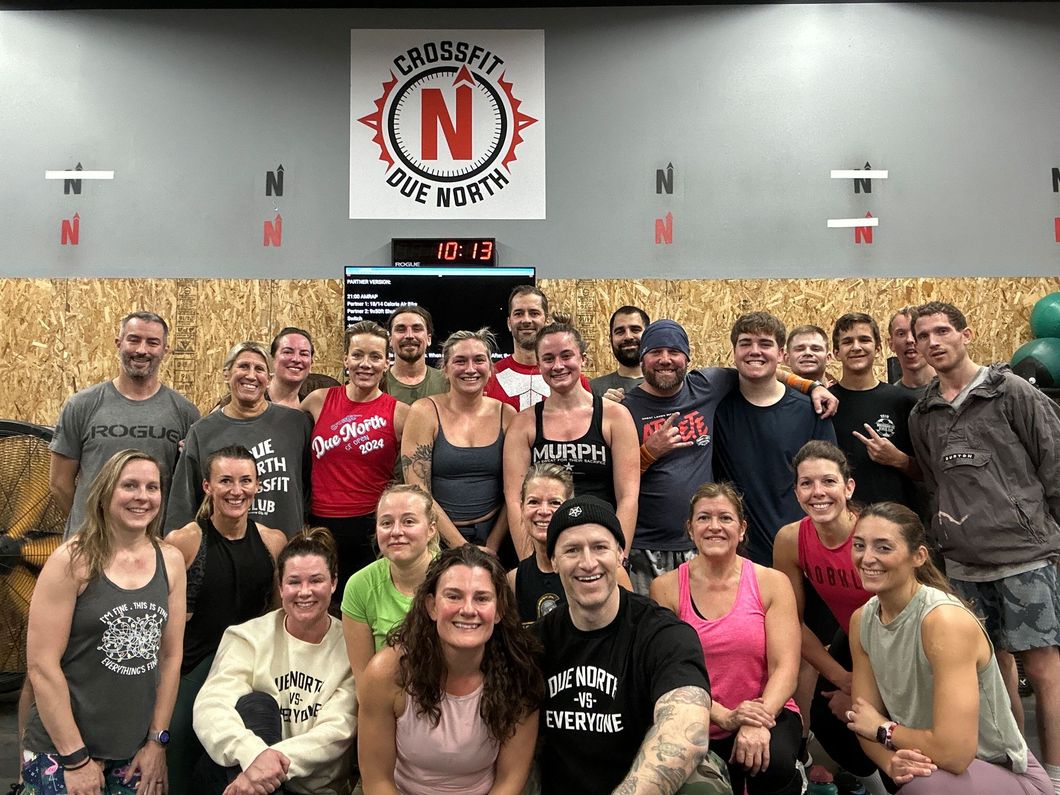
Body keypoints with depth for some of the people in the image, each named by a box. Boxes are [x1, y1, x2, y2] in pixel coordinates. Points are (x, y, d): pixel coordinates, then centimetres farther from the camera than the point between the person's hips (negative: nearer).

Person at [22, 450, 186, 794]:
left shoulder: (171, 561, 0)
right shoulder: (72, 560, -12)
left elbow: (171, 656, 4)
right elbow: (41, 665, -13)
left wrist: (157, 741, 2)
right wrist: (76, 758, -13)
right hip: (60, 752, -4)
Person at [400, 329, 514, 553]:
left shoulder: (506, 415, 0)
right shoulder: (425, 412, -7)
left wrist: (492, 547, -7)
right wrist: (461, 547, -13)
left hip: (493, 536, 2)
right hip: (437, 539, -2)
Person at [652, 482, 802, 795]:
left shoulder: (772, 582, -2)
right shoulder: (666, 587, -3)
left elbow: (784, 668, -9)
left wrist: (757, 723, -25)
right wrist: (724, 717, -22)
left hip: (768, 713, -1)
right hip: (697, 727, 1)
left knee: (773, 763, -30)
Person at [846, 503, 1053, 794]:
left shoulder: (946, 620, -25)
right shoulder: (861, 620, -4)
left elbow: (954, 753, -29)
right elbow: (867, 725, -1)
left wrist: (883, 729, -14)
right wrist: (891, 762, -21)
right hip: (922, 763, 7)